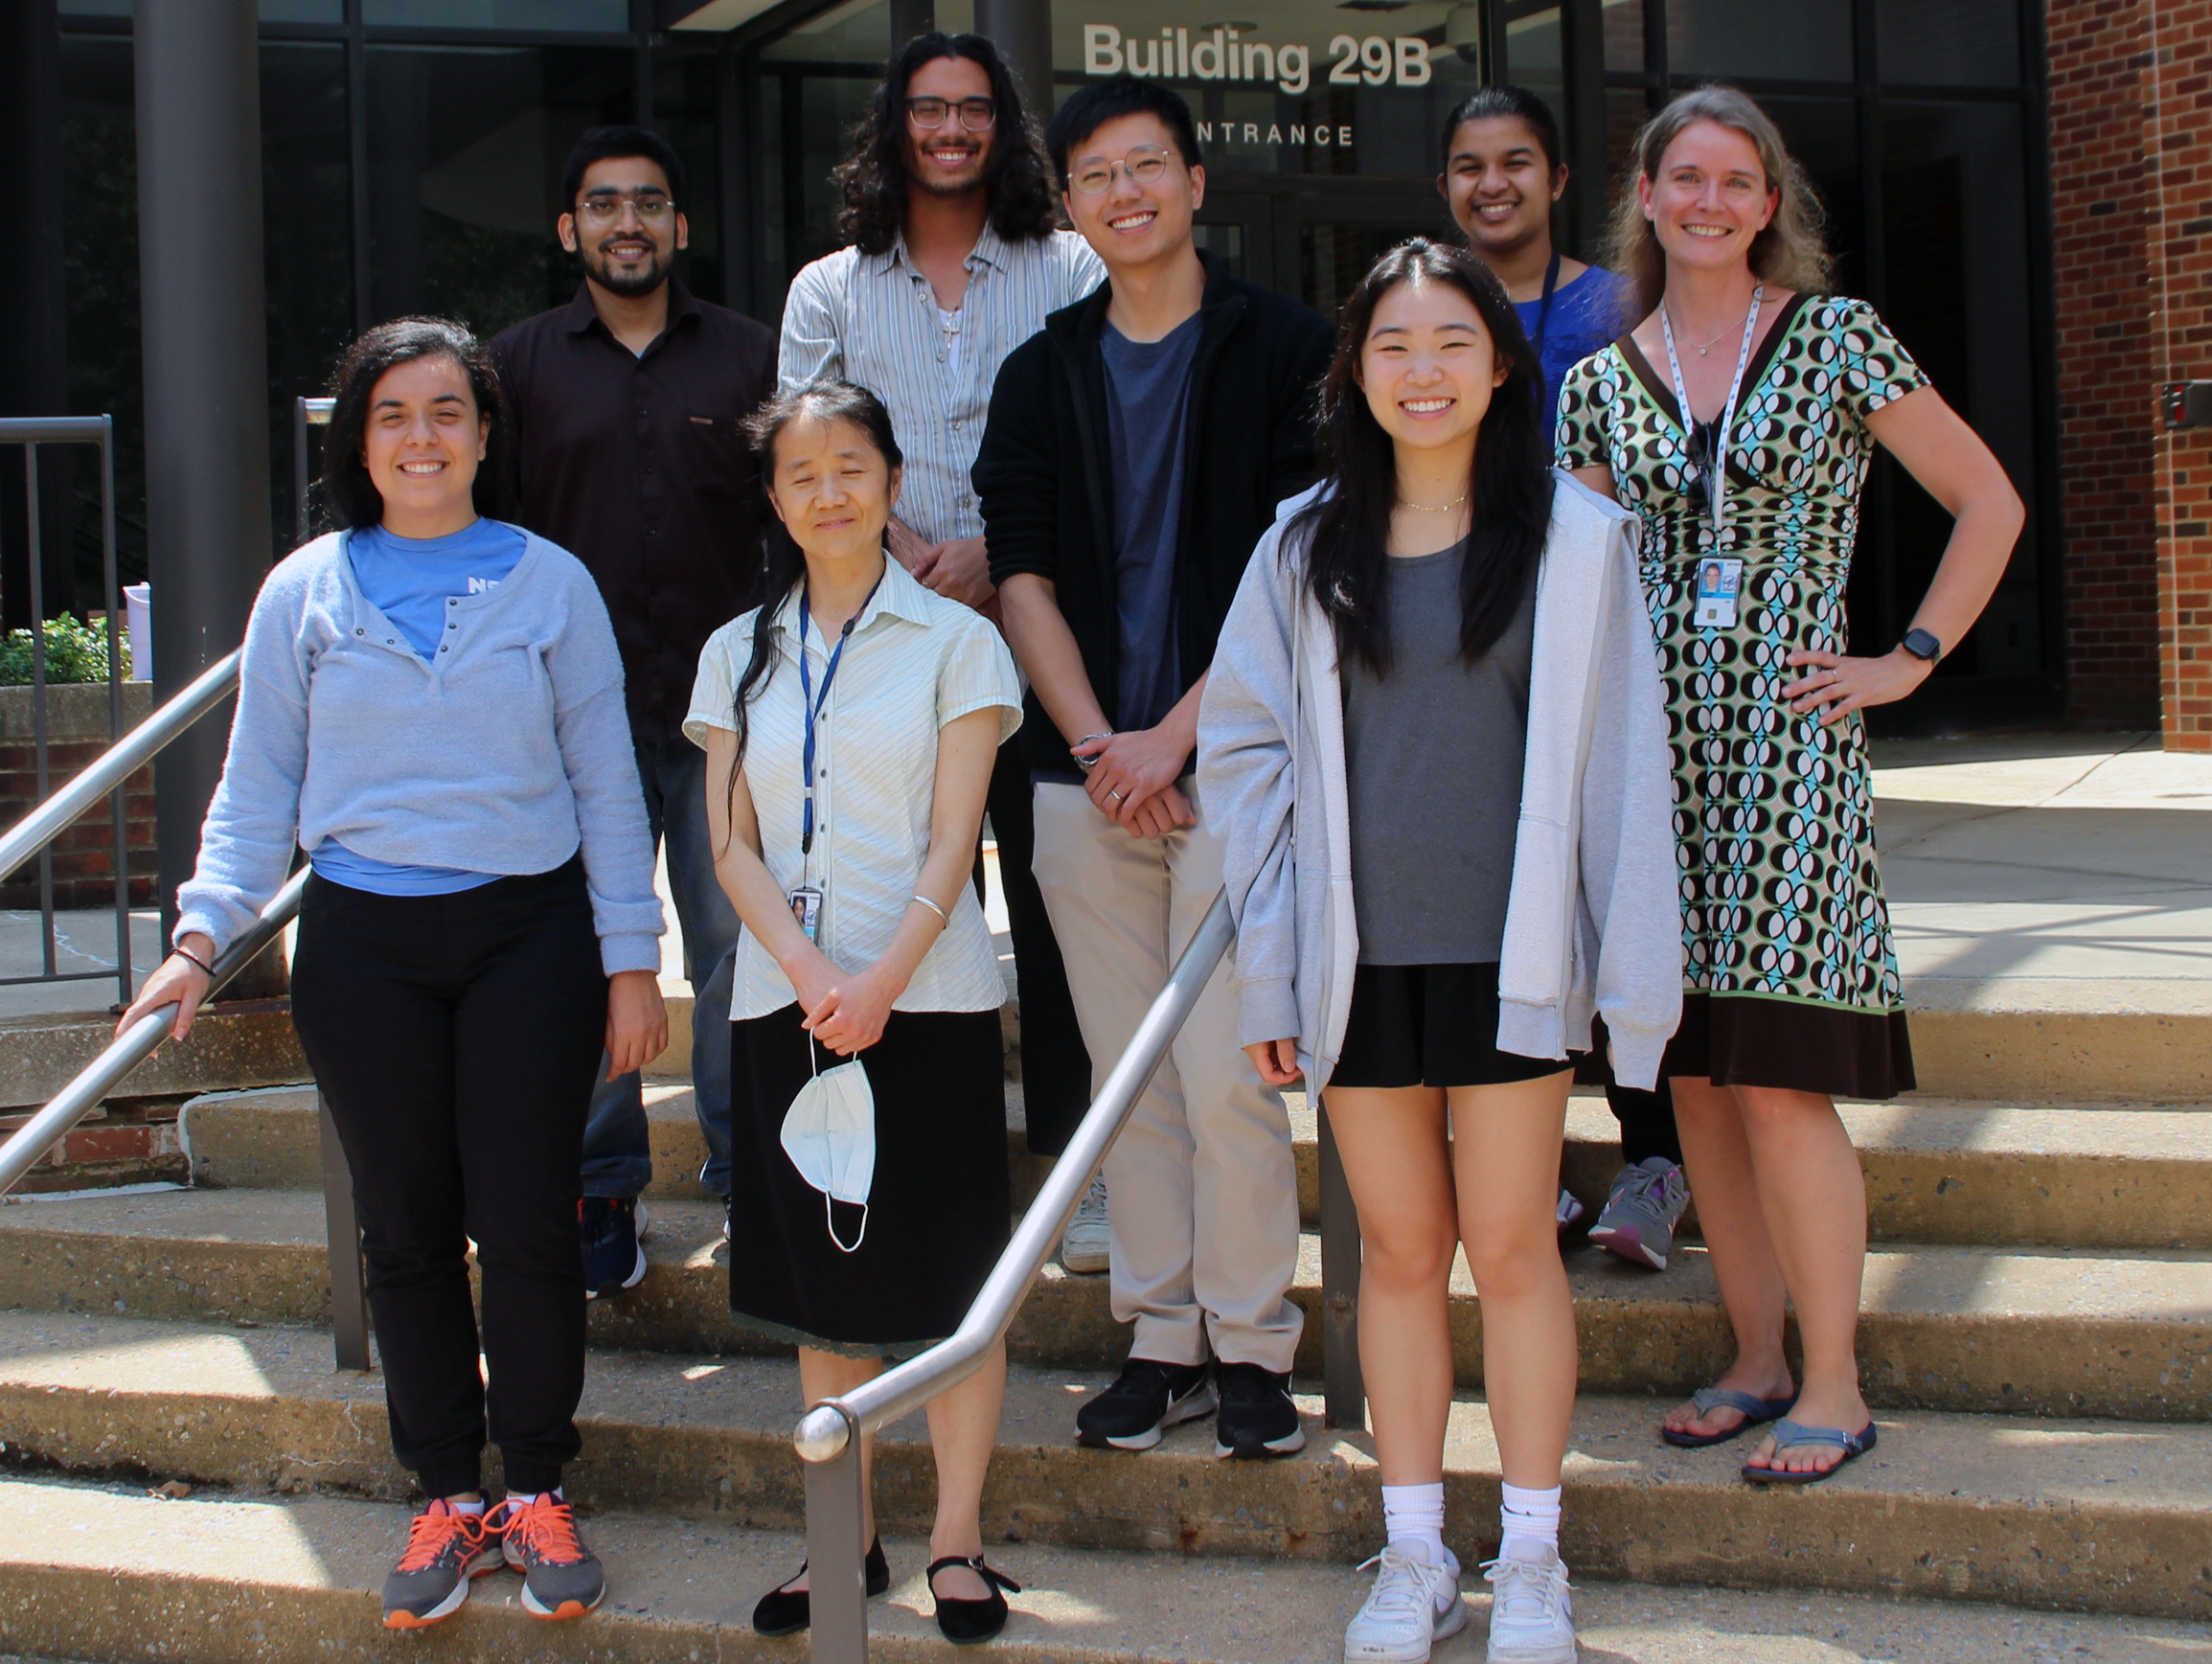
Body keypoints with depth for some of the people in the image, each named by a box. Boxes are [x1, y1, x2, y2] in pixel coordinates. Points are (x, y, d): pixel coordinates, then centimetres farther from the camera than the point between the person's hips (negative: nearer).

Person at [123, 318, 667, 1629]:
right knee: (408, 1229, 6)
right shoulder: (304, 593, 6)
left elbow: (606, 782, 6)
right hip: (364, 946, 1)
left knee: (527, 1223, -1)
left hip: (528, 939, -1)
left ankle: (539, 1491, 15)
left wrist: (632, 958, 2)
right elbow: (258, 787, 7)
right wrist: (204, 935, -5)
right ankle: (449, 1494, 19)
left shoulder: (549, 583, 5)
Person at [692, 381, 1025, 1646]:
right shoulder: (739, 654, 11)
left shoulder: (955, 642, 2)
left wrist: (880, 982, -17)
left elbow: (951, 844, -4)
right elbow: (733, 843, 5)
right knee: (823, 1279, 8)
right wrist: (806, 969, -12)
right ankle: (848, 1536, 17)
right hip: (786, 1001, 3)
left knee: (947, 1271, -2)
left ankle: (958, 1539, 8)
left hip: (929, 997, -3)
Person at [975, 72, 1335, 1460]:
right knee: (1129, 1074, 6)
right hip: (1086, 772, 4)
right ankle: (1163, 1339, 15)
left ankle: (1251, 1345, 6)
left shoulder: (1285, 349, 1)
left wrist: (1173, 735, -10)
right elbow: (1022, 574, 8)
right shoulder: (1042, 374, 14)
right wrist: (1096, 743, -5)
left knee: (1227, 1071, -7)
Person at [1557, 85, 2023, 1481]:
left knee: (1777, 1078, -10)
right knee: (1694, 1076, 6)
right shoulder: (1602, 384, 10)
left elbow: (1990, 501, 4)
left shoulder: (1838, 338, 0)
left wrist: (1908, 661, -1)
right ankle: (1758, 1357, 18)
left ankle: (1836, 1388, 1)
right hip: (1658, 740, 4)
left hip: (1790, 740, -4)